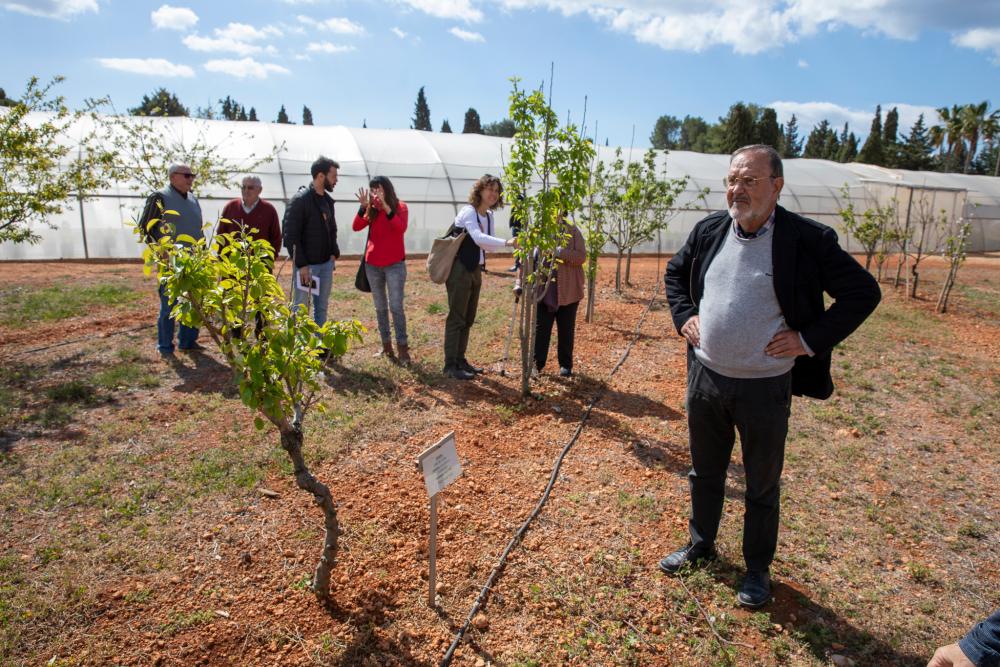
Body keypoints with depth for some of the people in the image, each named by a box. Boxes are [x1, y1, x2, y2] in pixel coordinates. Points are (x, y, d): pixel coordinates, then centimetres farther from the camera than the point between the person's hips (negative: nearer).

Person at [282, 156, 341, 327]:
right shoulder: (300, 200, -13)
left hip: (326, 264, 7)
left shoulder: (328, 200, 10)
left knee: (322, 307, 13)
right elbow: (290, 235, -16)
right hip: (306, 265, -7)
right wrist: (301, 264, -18)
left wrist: (334, 253, 7)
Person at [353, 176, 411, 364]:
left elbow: (401, 228, -21)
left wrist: (386, 207, -27)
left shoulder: (400, 207, -3)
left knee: (396, 306, -8)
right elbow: (356, 227, -7)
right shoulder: (371, 209, 7)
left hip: (395, 264, -4)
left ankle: (402, 347, -5)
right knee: (380, 307, 9)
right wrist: (363, 207, -19)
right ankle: (386, 344, 18)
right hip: (372, 265, 4)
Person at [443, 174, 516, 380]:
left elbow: (486, 243, 8)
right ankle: (450, 365, 3)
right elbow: (478, 238, -32)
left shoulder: (489, 215, 10)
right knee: (456, 317, -4)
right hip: (460, 270, -8)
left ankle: (460, 359, 23)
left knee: (468, 319, 13)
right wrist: (506, 242, -42)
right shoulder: (468, 212, -16)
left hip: (475, 270, 8)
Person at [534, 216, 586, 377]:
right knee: (541, 328, 5)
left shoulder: (572, 230, -3)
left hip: (568, 291, -1)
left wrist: (559, 252, -24)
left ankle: (566, 364, 23)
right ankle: (537, 363, 16)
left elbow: (581, 256, -12)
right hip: (544, 291, 1)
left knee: (566, 330, 10)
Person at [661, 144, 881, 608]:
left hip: (765, 388, -4)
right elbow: (675, 273, 17)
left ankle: (758, 569, 36)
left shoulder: (807, 239, -13)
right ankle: (700, 545, 44)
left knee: (762, 487, 15)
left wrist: (810, 339, -13)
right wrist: (684, 316, 3)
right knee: (705, 473, 21)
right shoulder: (709, 230, 0)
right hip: (705, 378, 4)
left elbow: (863, 292, -7)